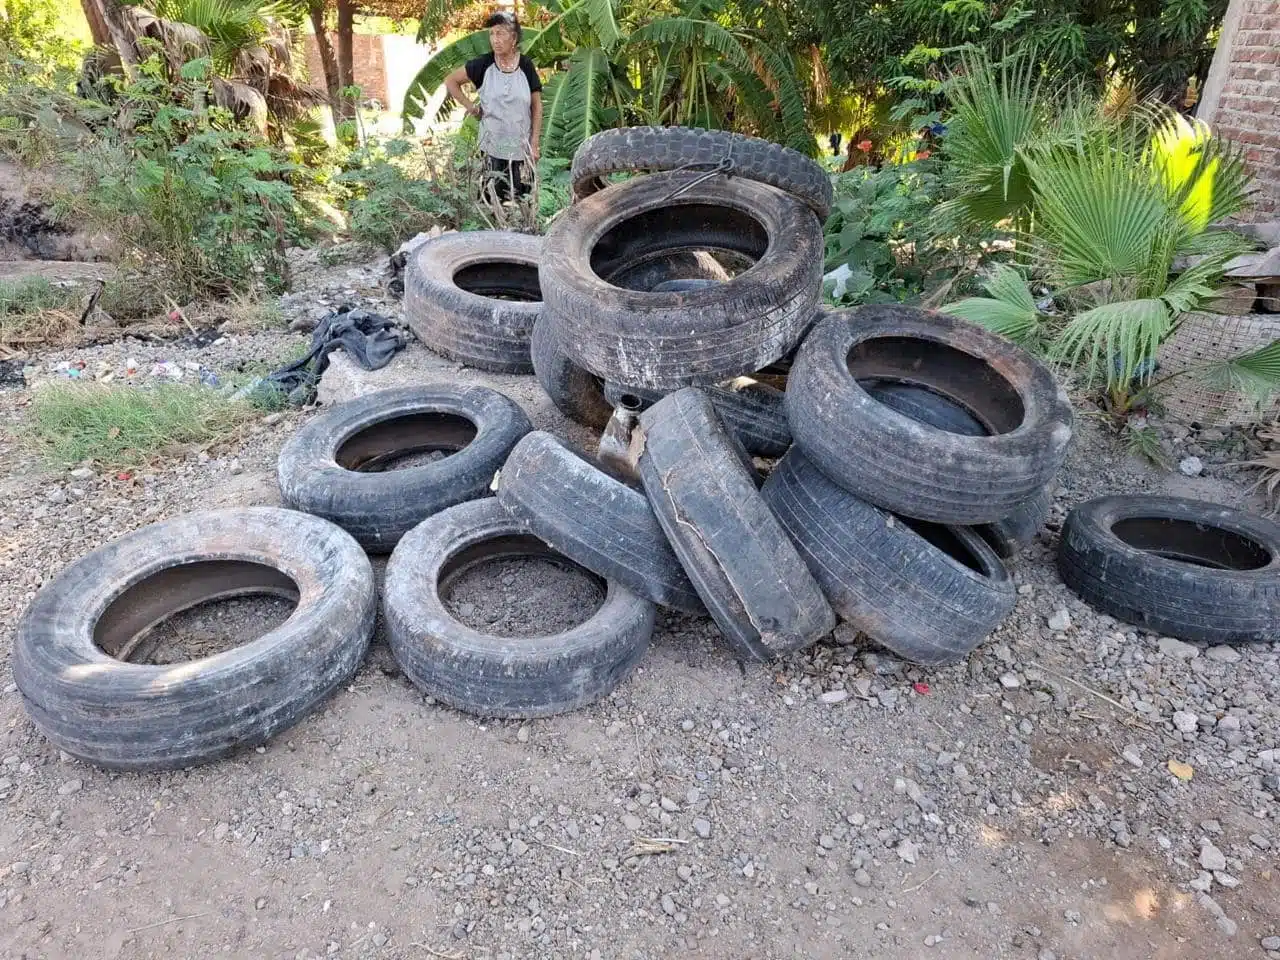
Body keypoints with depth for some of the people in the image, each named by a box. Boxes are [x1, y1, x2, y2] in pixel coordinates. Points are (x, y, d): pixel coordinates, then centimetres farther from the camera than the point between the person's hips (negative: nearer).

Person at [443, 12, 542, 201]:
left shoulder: (526, 65, -3)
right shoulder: (483, 64, -4)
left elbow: (537, 106, 2)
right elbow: (450, 81, 7)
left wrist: (534, 143, -2)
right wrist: (470, 107, 0)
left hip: (521, 146, 0)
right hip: (492, 146, 0)